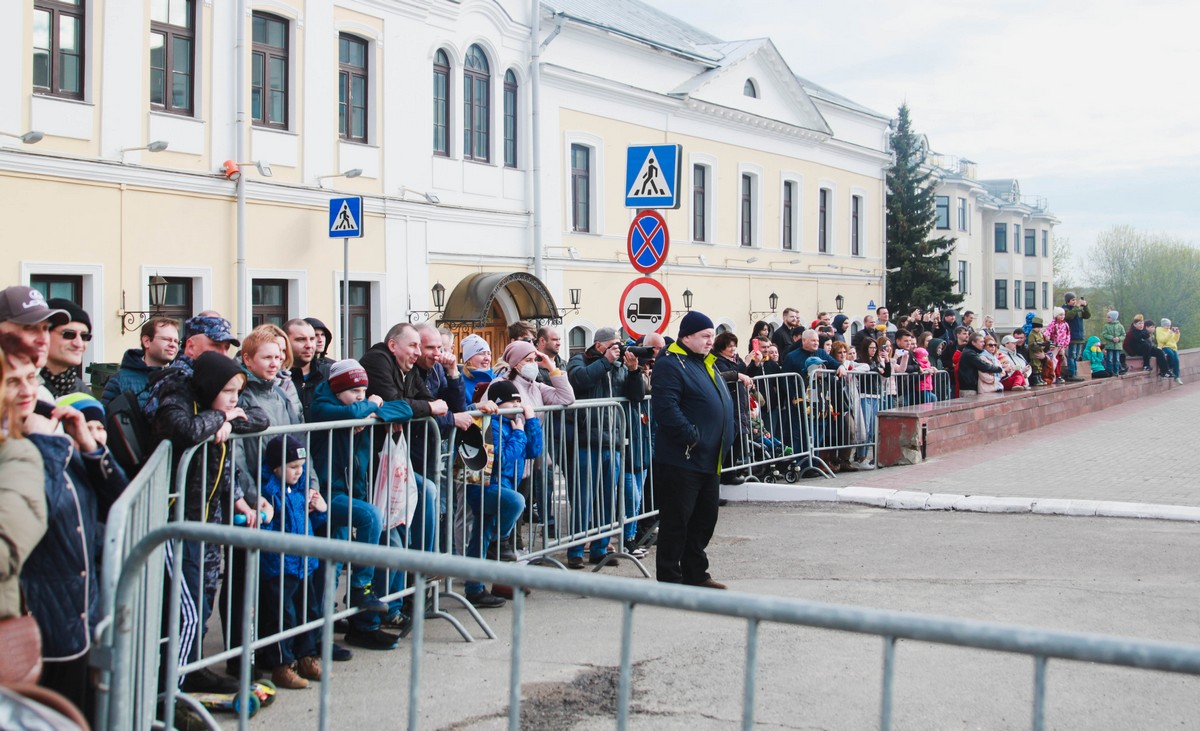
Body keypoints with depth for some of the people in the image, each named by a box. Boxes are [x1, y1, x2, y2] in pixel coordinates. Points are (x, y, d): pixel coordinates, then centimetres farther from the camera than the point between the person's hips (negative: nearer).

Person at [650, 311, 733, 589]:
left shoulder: (706, 363, 17)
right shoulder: (670, 365, -13)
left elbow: (723, 402, 26)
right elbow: (666, 408, -25)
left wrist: (724, 439, 14)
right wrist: (692, 436, -23)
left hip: (709, 461, 10)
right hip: (681, 459, -10)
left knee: (706, 517, 15)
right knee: (676, 521, -2)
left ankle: (695, 573, 26)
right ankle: (669, 578, 6)